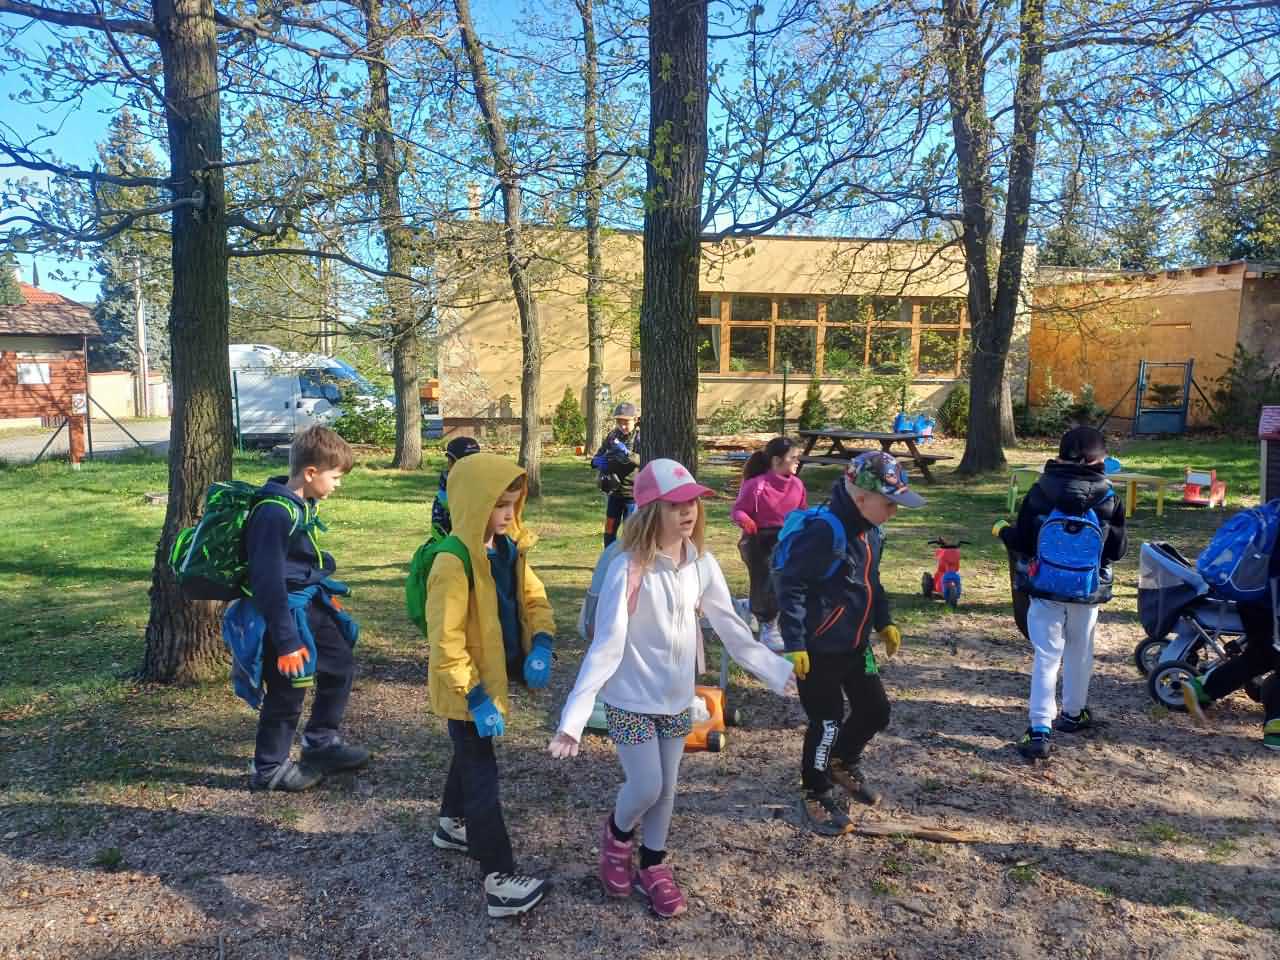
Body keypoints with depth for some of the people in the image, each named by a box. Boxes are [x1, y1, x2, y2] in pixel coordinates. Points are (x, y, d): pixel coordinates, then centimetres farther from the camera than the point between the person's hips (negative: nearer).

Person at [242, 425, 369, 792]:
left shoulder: (303, 504, 4)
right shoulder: (276, 513, -26)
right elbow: (269, 581, -27)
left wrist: (325, 596, 25)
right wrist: (287, 641, -25)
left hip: (308, 605, 10)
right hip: (284, 612, -10)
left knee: (341, 665, 18)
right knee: (288, 692, 3)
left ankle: (321, 744, 36)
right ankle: (269, 769, 24)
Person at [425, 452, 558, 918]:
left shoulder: (508, 549, -1)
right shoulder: (454, 563, -27)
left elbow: (534, 598, 8)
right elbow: (445, 642, -27)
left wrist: (541, 645, -9)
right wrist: (475, 697, -27)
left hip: (493, 674, 9)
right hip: (465, 689, -9)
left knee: (471, 756, 27)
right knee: (482, 774, -2)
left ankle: (452, 824, 50)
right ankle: (500, 880, 6)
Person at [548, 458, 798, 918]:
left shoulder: (701, 563, -8)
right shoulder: (628, 570, -24)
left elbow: (730, 626, 4)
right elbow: (606, 646, -25)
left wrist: (775, 668, 8)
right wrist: (574, 714, -29)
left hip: (677, 698, 5)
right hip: (631, 700, -5)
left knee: (666, 788, 15)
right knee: (646, 788, -2)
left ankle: (653, 864, 38)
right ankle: (617, 831, 33)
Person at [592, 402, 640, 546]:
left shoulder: (639, 437, -10)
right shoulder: (612, 435, 6)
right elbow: (597, 457, 11)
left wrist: (627, 453, -40)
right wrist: (597, 461, -13)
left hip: (632, 492, -5)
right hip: (613, 491, 5)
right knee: (609, 529, 13)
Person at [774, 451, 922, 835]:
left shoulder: (868, 530, 5)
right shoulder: (824, 530, -25)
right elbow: (790, 586, -24)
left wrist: (884, 623, 20)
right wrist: (795, 644, -24)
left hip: (854, 645, 9)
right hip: (819, 649, -9)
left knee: (876, 711, 16)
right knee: (827, 722, 3)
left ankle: (843, 762, 43)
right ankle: (816, 796, 25)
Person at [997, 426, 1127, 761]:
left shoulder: (1039, 492, -10)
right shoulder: (1108, 499, -8)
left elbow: (1022, 541, -5)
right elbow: (1118, 549, -1)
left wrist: (1004, 532, 15)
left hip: (1045, 589, -1)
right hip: (1087, 594, 1)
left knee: (1046, 656, 2)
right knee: (1079, 653, 20)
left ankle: (1039, 730, -5)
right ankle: (1072, 713, 37)